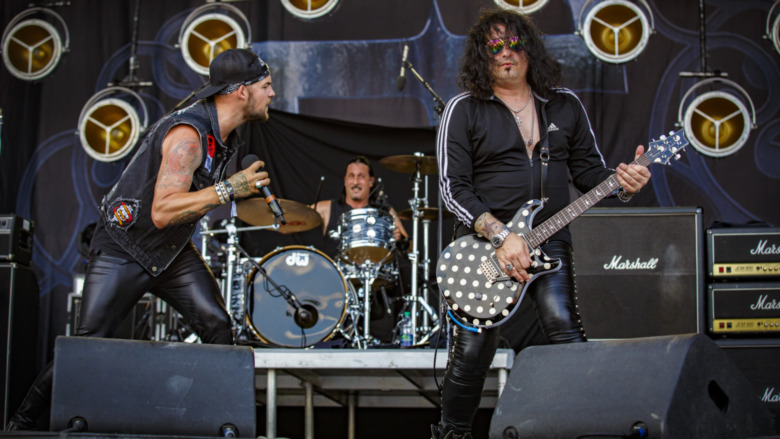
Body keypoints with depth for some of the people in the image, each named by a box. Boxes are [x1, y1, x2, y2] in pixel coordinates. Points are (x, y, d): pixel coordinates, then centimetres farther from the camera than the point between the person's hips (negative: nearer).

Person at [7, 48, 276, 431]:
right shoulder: (187, 133, -28)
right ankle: (21, 422, 12)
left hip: (173, 250, 8)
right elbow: (162, 212, -38)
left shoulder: (226, 135, 1)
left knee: (218, 328, -10)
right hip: (123, 251, -8)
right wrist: (228, 190, -40)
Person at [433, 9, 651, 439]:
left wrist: (620, 181, -9)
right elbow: (453, 187, -6)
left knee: (567, 334, -15)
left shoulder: (565, 105, 11)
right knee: (472, 351, -1)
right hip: (484, 242, -2)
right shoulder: (464, 109, 0)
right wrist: (501, 236, -17)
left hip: (550, 242, 2)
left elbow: (589, 169, 15)